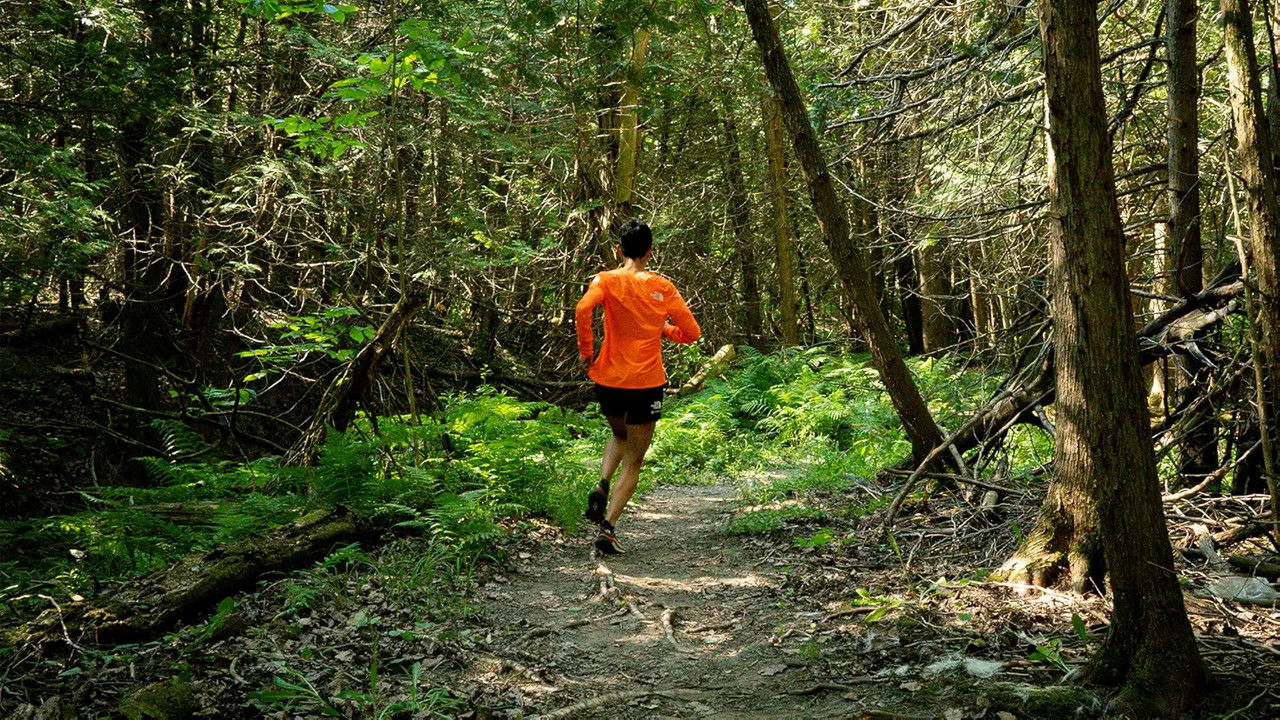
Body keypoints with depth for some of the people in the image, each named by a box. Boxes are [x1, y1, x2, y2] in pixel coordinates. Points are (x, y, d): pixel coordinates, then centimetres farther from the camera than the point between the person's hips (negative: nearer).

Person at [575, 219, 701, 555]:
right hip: (647, 383, -1)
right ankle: (608, 527, -6)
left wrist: (585, 351, -9)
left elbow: (582, 310, -21)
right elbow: (692, 332, 2)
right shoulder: (663, 287, 1)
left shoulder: (607, 280, -2)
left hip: (608, 379, 1)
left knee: (620, 435, 30)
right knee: (633, 462, 7)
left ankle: (602, 486, 6)